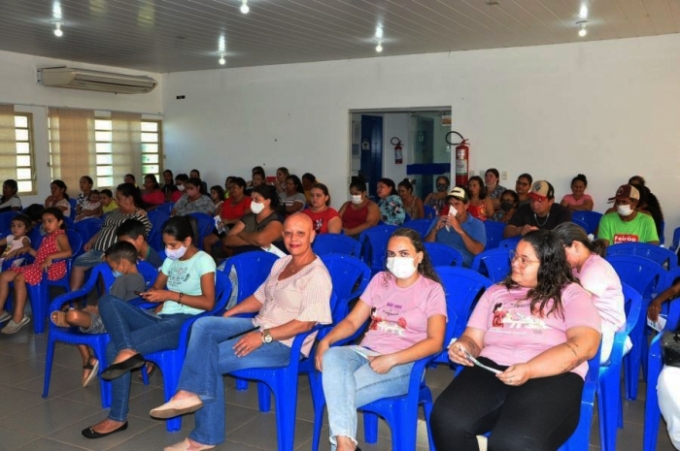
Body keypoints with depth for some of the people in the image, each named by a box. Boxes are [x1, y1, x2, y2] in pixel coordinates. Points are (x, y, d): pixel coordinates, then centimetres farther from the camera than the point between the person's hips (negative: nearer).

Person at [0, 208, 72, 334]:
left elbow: (68, 252, -24)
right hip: (38, 266, 10)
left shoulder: (60, 236, -6)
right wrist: (28, 249, 15)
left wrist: (50, 257, -31)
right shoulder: (47, 237, 23)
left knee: (19, 278, -30)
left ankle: (18, 317, -24)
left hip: (52, 268, -10)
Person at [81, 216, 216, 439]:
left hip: (186, 323, -8)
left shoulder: (204, 261, -3)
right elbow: (157, 289, 24)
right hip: (161, 319, 8)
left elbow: (208, 303, -11)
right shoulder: (170, 260, 18)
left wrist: (170, 295, -15)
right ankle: (128, 352, -31)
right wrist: (151, 295, 0)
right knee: (108, 301, -17)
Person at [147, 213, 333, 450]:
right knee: (203, 325, -13)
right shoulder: (281, 263, 12)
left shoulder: (317, 275, -16)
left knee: (208, 359, -16)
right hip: (258, 325, 8)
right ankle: (192, 392, -18)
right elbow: (260, 296, 20)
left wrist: (263, 336, -26)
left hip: (285, 344, -8)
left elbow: (306, 323, -22)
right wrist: (227, 314, 8)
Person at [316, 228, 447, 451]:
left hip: (404, 365, -4)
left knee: (338, 391, -30)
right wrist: (326, 340, -7)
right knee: (332, 357, -32)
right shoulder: (380, 279, 15)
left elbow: (435, 342, -10)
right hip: (365, 353, 5)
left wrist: (391, 359, -22)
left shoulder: (432, 290, 1)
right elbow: (352, 321, 14)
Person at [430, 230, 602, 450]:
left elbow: (585, 344, -5)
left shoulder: (571, 293, 11)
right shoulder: (496, 292, 25)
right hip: (491, 368, 4)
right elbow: (474, 338, 22)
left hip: (553, 375, -3)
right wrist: (463, 346, -5)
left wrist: (529, 370, -18)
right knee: (447, 420, -29)